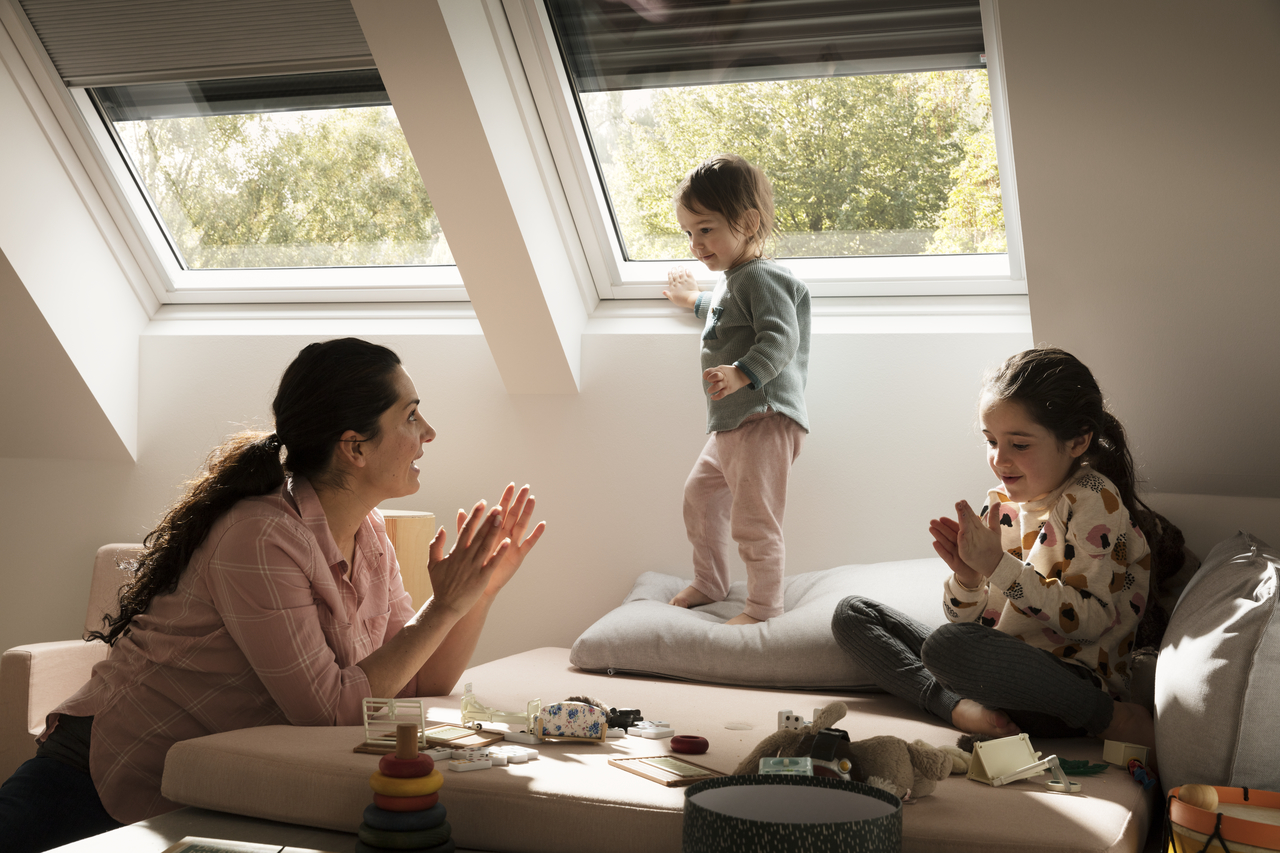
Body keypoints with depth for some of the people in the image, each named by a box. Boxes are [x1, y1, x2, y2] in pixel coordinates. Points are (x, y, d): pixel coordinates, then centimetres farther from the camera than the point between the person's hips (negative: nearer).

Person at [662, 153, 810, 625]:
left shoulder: (759, 277, -15)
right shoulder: (731, 281, 19)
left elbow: (780, 337, -28)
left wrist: (742, 373, -42)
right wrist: (695, 299, 59)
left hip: (764, 420, -11)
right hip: (730, 425, 12)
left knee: (753, 518, -9)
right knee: (700, 497, 22)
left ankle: (764, 604, 5)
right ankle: (709, 585, 38)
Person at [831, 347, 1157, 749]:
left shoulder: (1093, 499, -8)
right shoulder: (1000, 503, 10)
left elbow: (1090, 620, -19)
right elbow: (971, 620, 12)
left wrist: (997, 565, -23)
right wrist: (967, 578, -11)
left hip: (1068, 681, -8)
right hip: (1000, 666, 8)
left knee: (948, 645, -38)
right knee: (851, 613, 6)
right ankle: (959, 706, -17)